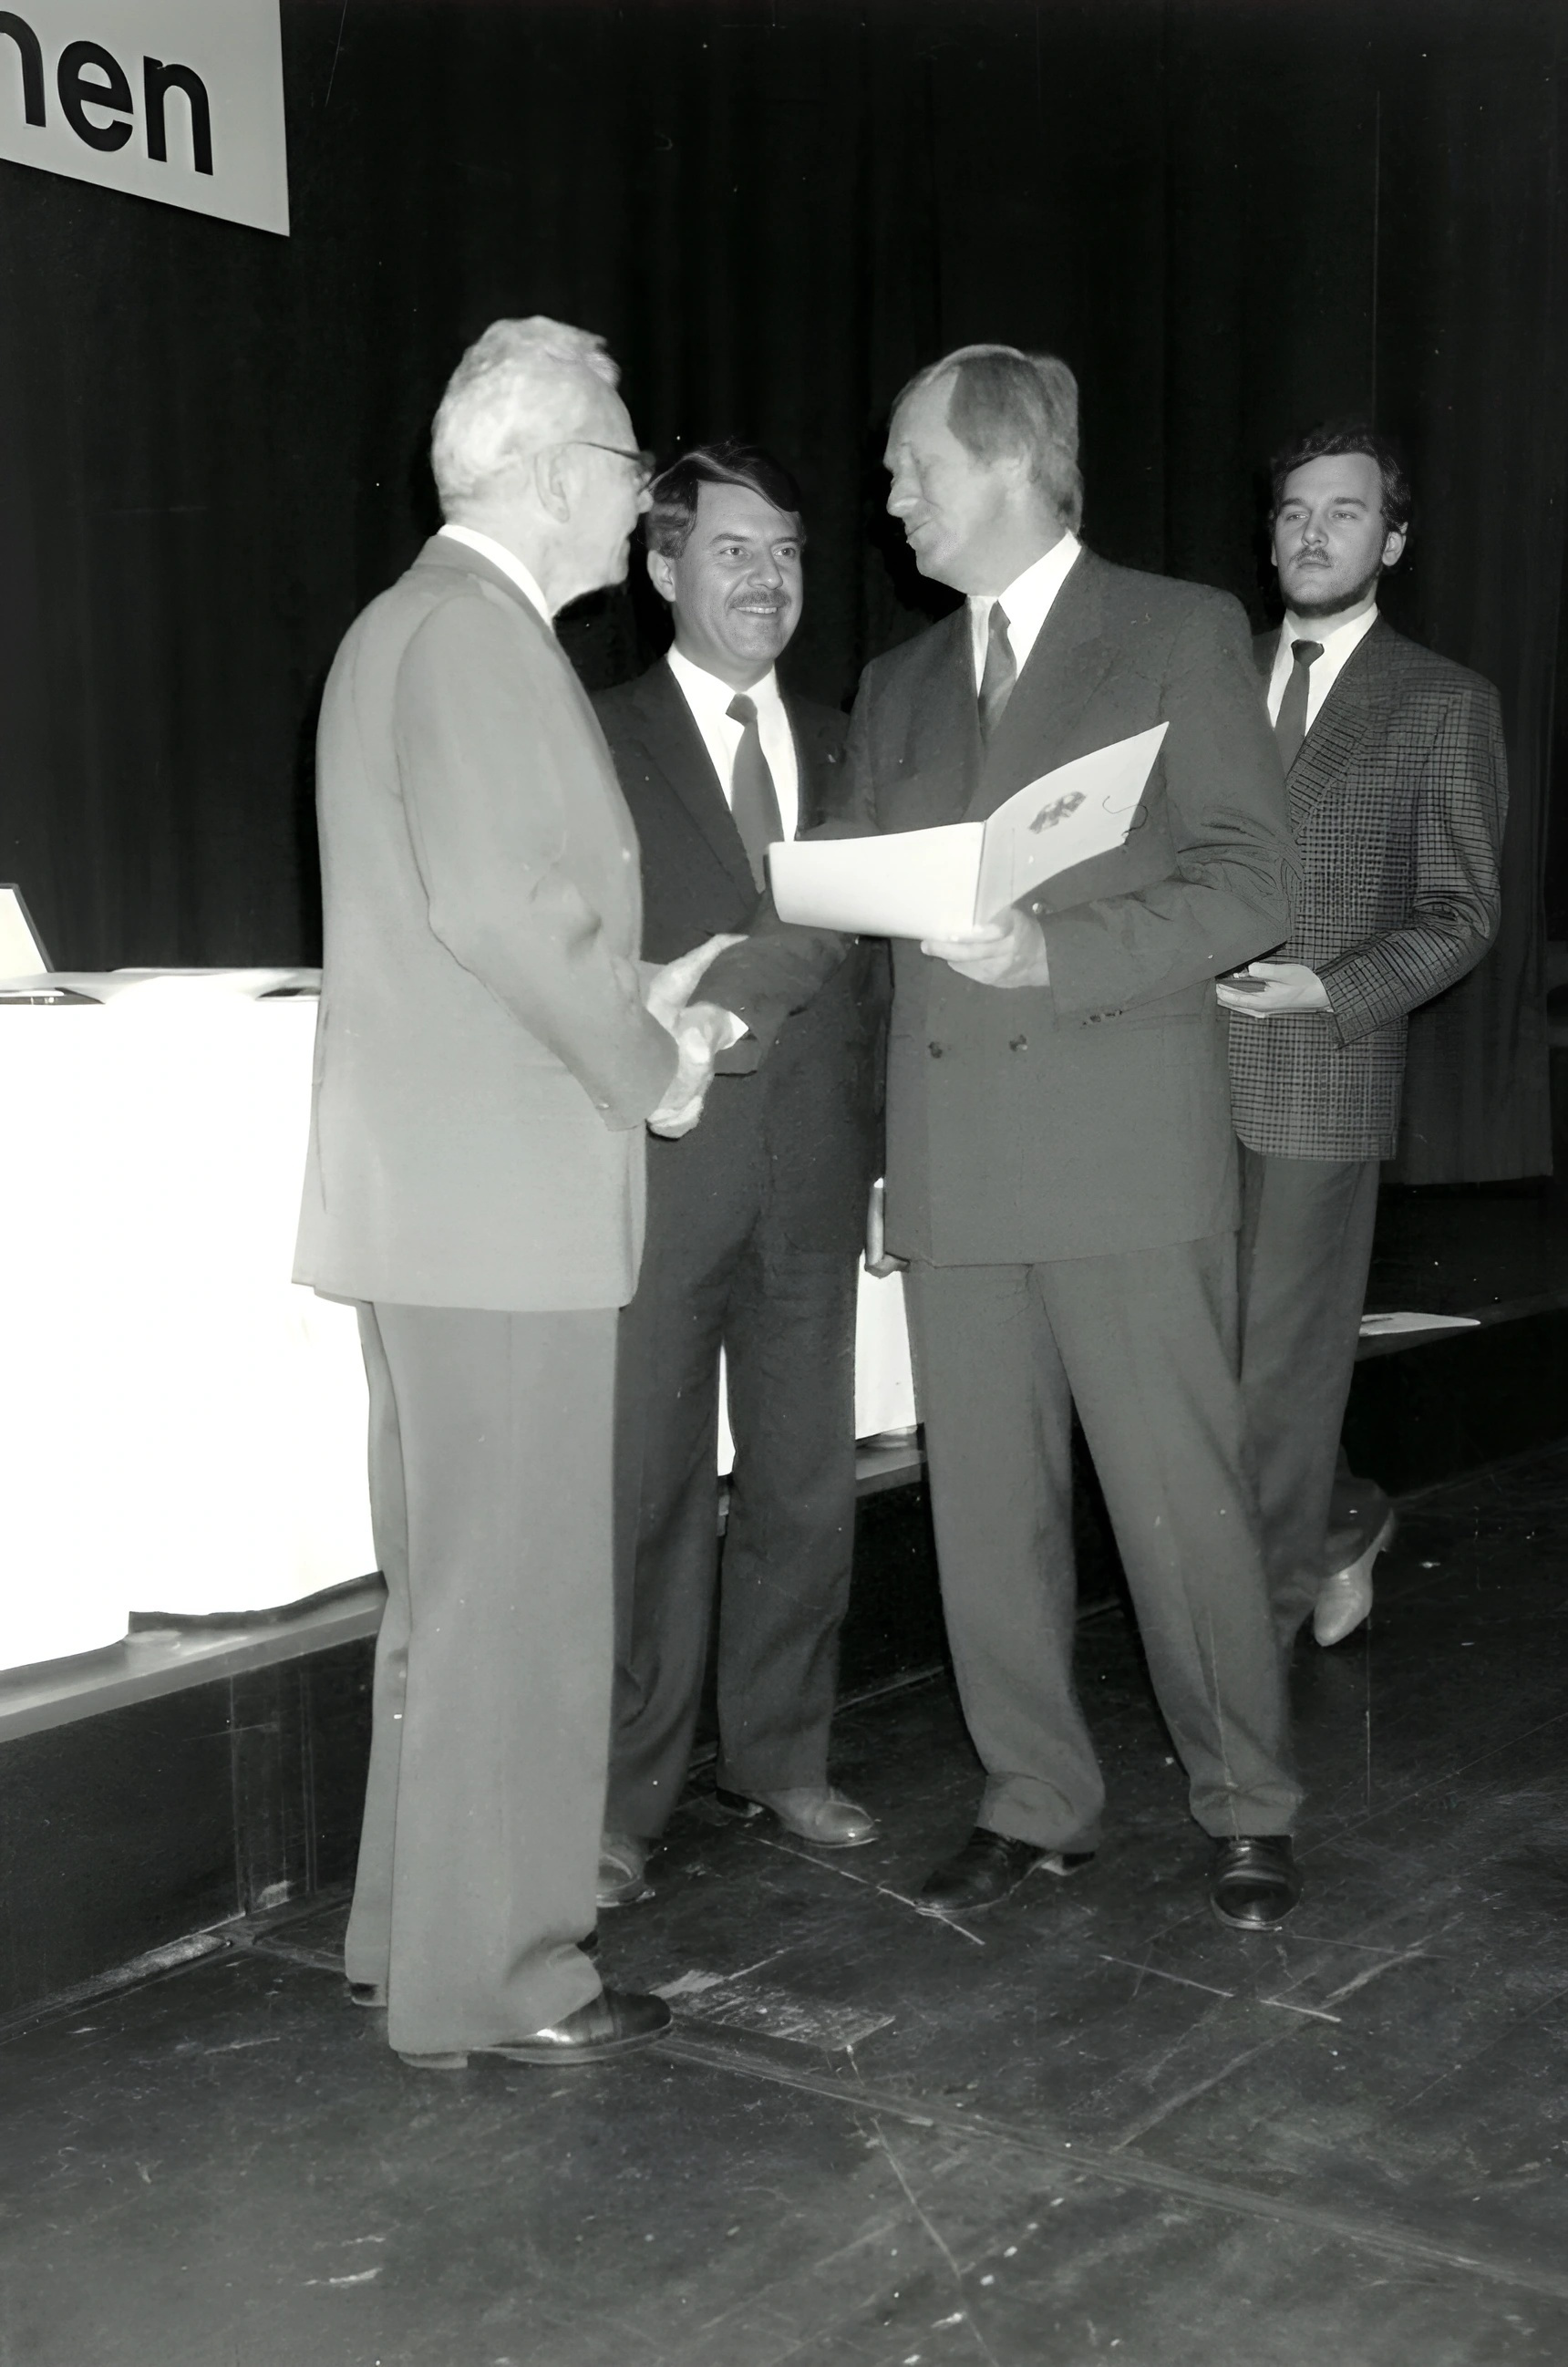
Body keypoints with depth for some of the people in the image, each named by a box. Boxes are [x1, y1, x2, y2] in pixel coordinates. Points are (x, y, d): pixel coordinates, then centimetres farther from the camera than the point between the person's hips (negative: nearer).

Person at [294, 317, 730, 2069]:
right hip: (499, 1196, -11)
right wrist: (646, 1068, -10)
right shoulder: (478, 629, -13)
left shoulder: (415, 619, 19)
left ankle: (416, 1931, 29)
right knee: (515, 1597, -1)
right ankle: (487, 1980, 11)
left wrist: (631, 1001, 12)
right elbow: (502, 899, -24)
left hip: (439, 1193, 11)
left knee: (455, 1585, 17)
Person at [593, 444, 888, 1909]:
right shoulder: (596, 743, 0)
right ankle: (626, 1800, 14)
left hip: (813, 1170, 4)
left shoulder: (841, 750, 13)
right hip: (658, 1169, -4)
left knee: (806, 1485, 11)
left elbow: (872, 963, 12)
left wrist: (889, 1148, 7)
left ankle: (778, 1758, 27)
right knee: (648, 1492, 1)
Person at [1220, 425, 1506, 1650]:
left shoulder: (1444, 704, 1)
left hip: (1322, 1076, -4)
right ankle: (1339, 1520, 34)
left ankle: (1264, 1615, 16)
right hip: (1194, 1071, 4)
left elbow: (1461, 913, -1)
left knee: (1283, 1364, 0)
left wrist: (1330, 990, -16)